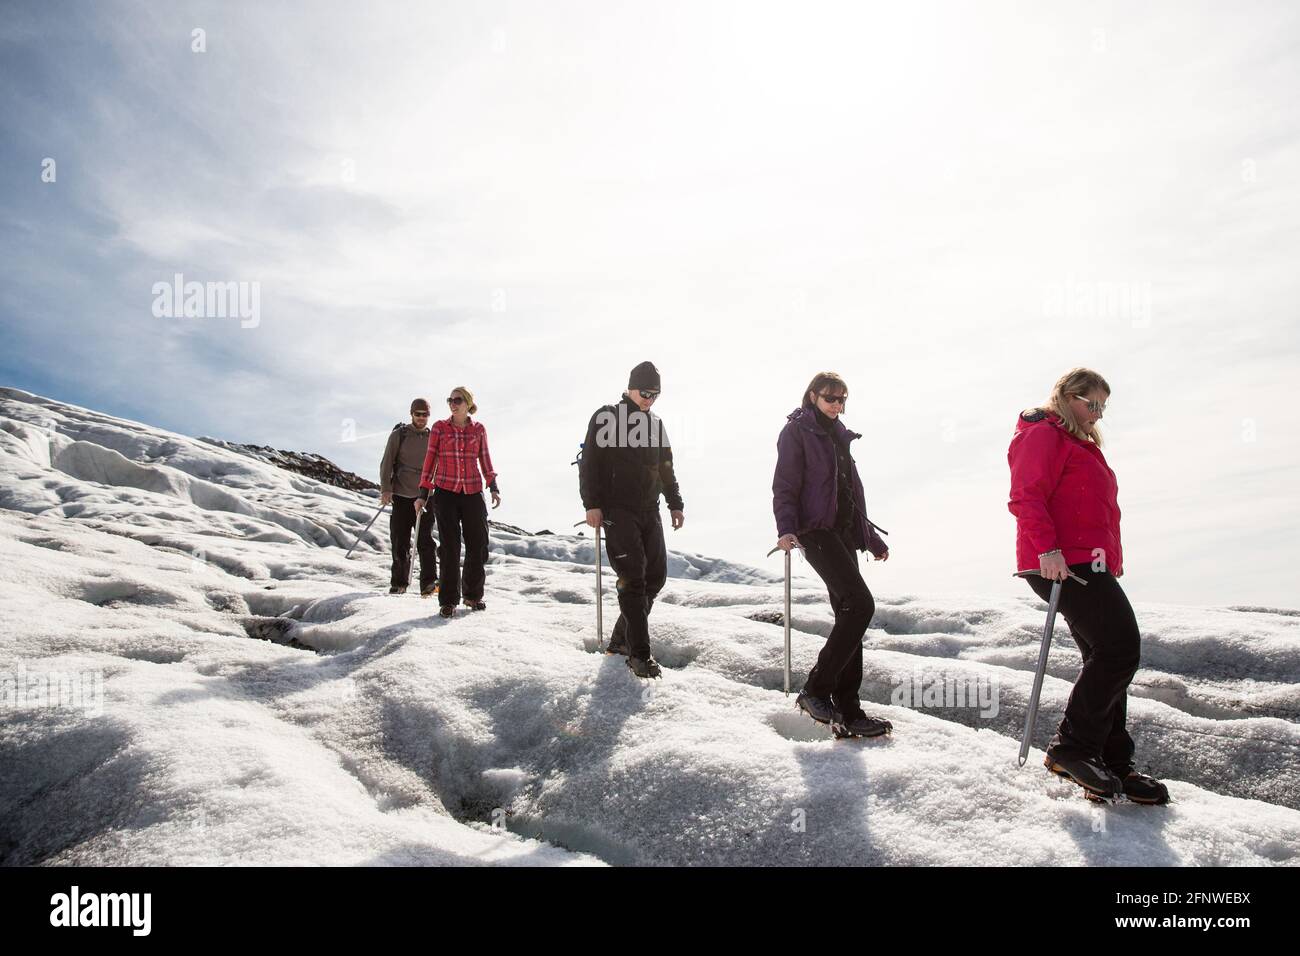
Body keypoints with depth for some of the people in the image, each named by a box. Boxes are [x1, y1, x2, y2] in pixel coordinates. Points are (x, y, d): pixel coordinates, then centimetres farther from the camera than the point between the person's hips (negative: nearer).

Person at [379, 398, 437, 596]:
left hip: (425, 496, 1)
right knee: (400, 542, 4)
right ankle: (399, 583, 15)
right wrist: (386, 489, -10)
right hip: (401, 496, 0)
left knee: (426, 540, -9)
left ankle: (429, 583, -8)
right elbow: (386, 463, 1)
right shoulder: (399, 434, 3)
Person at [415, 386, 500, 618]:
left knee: (478, 545, 4)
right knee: (450, 547, -3)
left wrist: (493, 487, 1)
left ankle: (473, 595, 21)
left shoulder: (478, 429, 6)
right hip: (446, 493, -2)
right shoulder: (439, 428, 2)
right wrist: (423, 495, 0)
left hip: (473, 494, 2)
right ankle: (448, 601, 5)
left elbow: (485, 460, 12)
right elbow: (430, 460, 3)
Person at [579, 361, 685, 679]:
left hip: (649, 510, 7)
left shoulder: (655, 423, 16)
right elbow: (590, 462, -6)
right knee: (633, 578, -12)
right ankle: (639, 654, -8)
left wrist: (675, 503, 17)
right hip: (618, 510, -6)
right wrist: (592, 504, -14)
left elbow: (666, 468, 22)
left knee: (656, 575, 4)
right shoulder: (606, 417, -2)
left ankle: (622, 637, 18)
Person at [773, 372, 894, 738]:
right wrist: (786, 529, -25)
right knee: (860, 603, -20)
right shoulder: (796, 431, -2)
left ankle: (847, 711, 8)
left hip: (842, 531, 8)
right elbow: (785, 486, -10)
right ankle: (815, 689, -13)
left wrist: (871, 538, 28)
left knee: (849, 616, 4)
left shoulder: (838, 433, 21)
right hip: (815, 529, -8)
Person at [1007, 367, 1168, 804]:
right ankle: (1071, 747, -12)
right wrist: (1047, 548, -28)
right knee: (1121, 646, -18)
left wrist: (1110, 564, 27)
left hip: (1089, 564, 11)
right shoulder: (1042, 435, -5)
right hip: (1064, 563, -11)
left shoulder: (1080, 445, 27)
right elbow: (1026, 498, -17)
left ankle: (1113, 764, 16)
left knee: (1106, 659, 9)